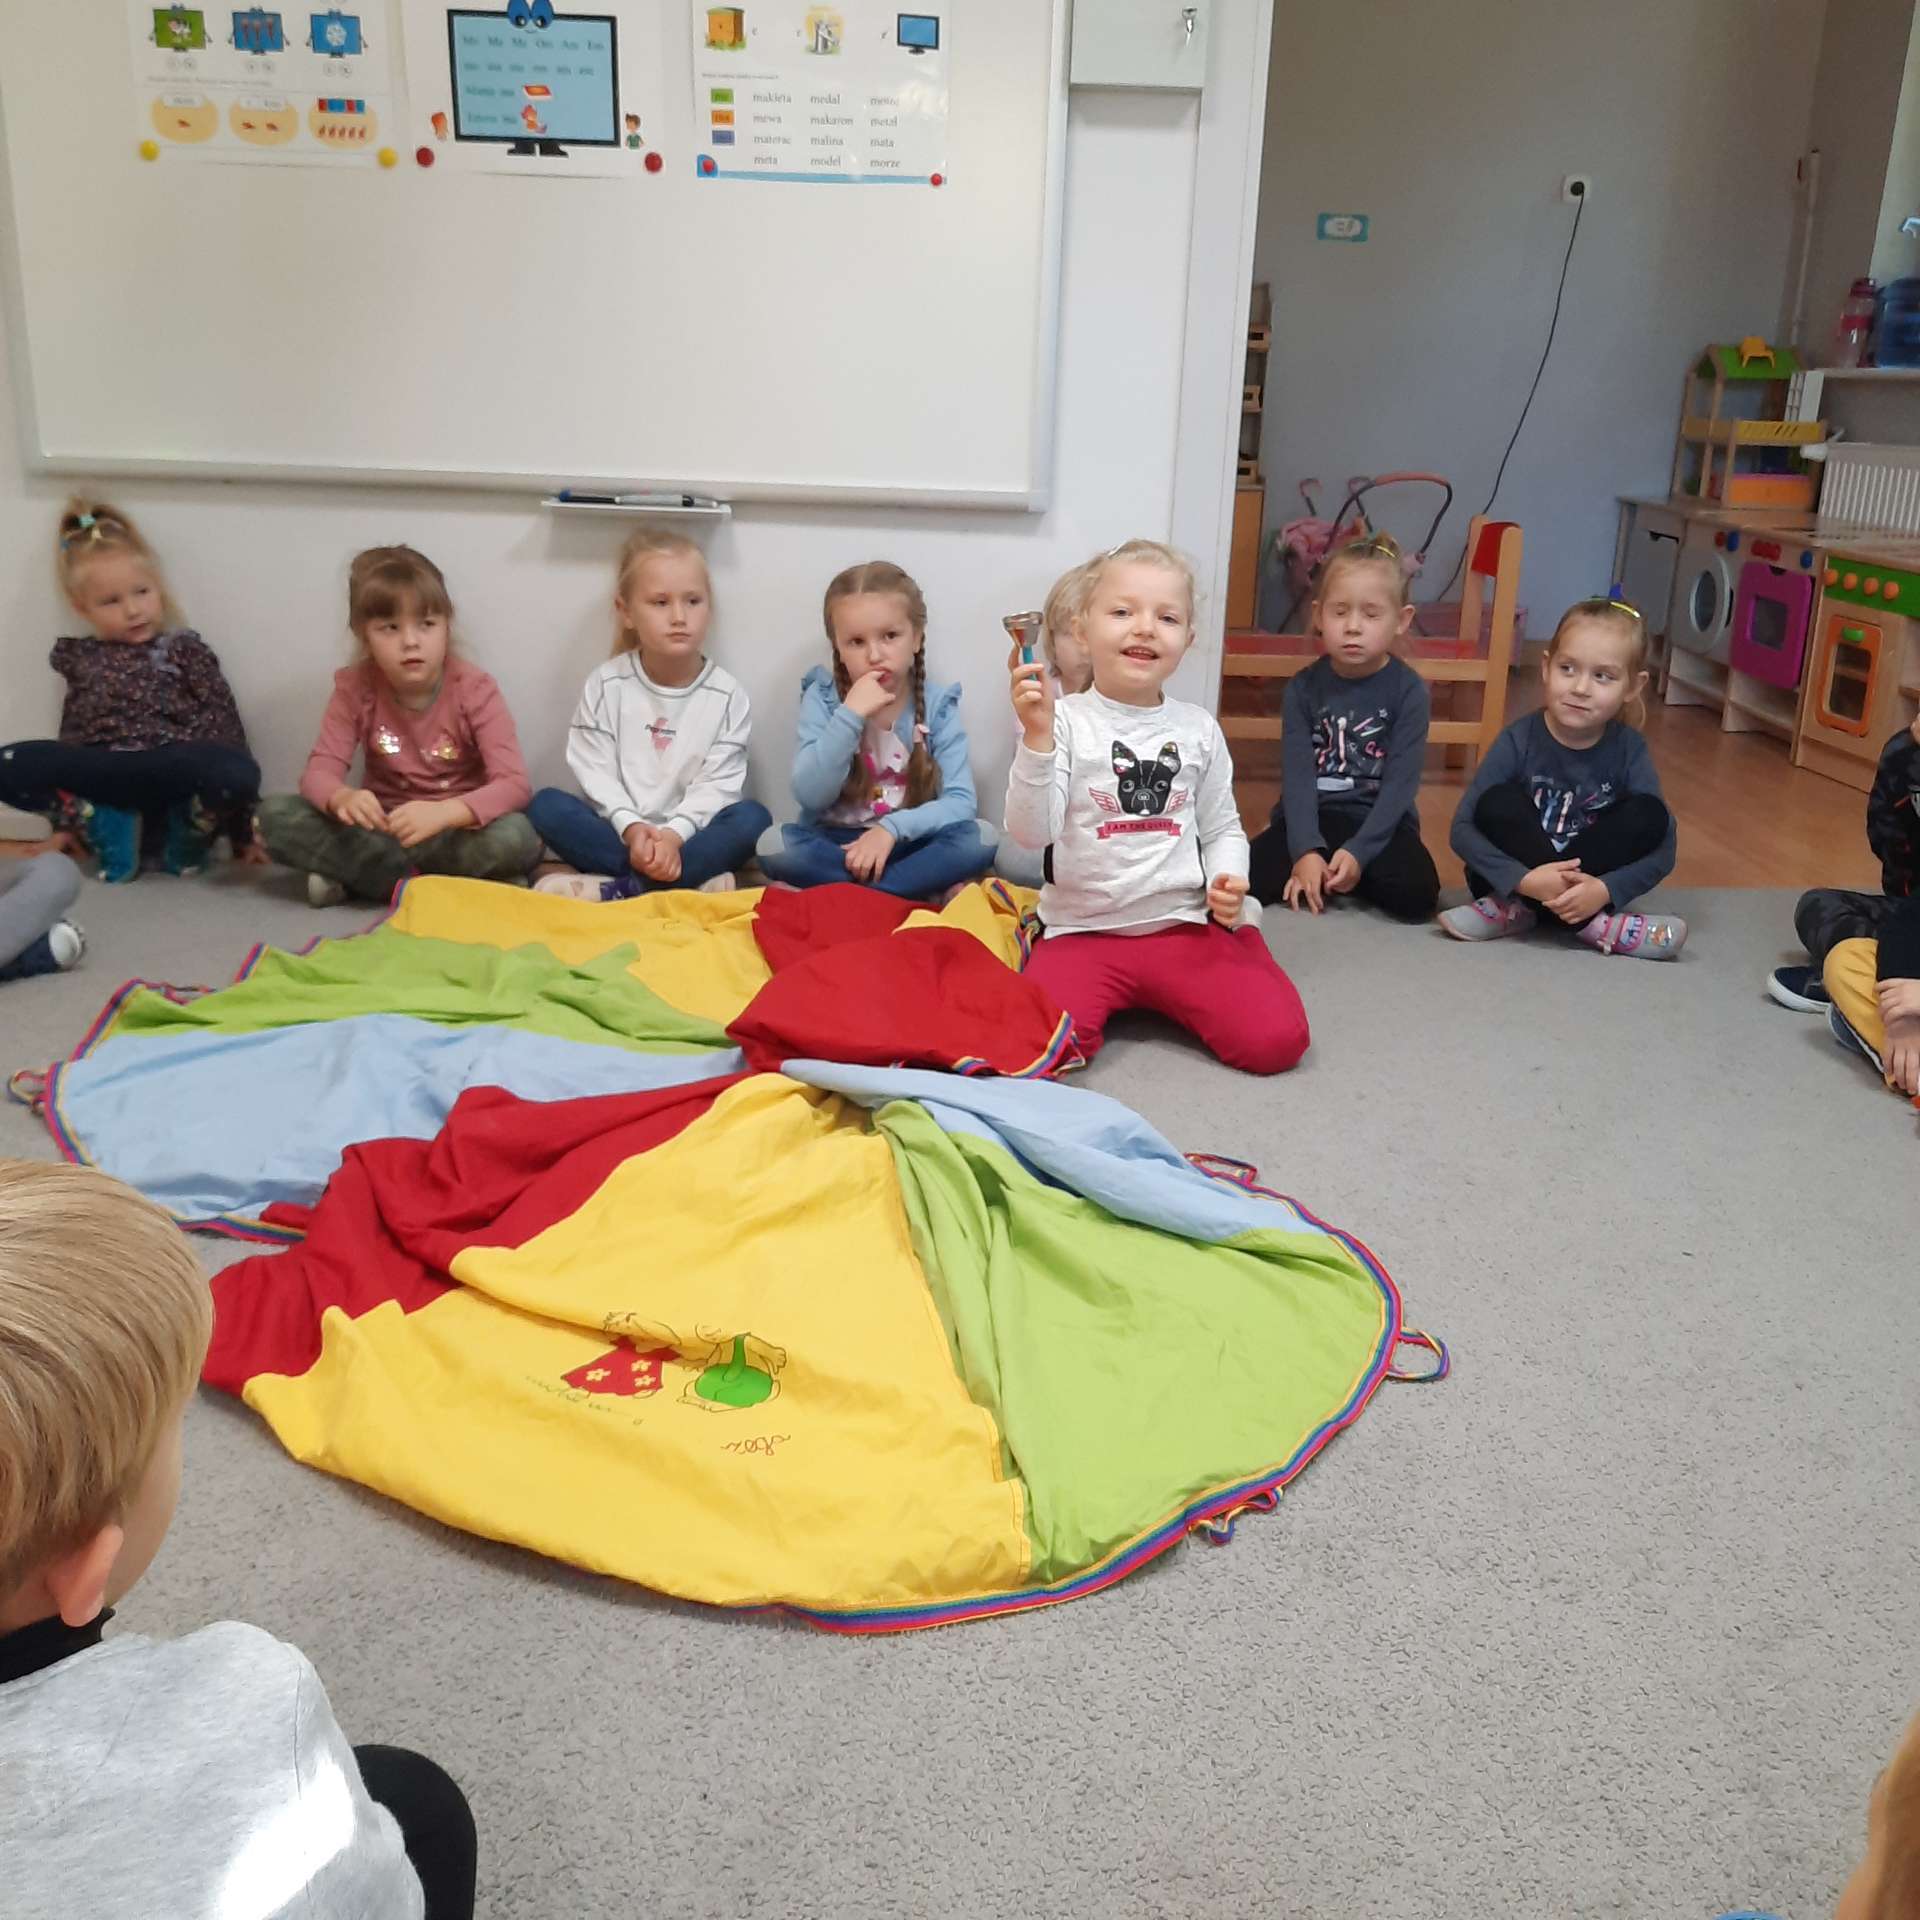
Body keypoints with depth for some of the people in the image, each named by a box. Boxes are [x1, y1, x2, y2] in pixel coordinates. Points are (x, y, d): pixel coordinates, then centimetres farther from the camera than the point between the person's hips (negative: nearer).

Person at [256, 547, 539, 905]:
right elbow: (320, 771, -13)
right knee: (275, 814, -19)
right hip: (384, 828, 2)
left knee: (516, 837, -35)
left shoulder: (474, 688, -16)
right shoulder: (354, 687, -8)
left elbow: (515, 784, -25)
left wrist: (443, 812, -43)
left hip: (456, 829, -2)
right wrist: (341, 798, -39)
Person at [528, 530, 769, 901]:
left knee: (753, 818, -27)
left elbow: (717, 783, -8)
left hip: (688, 838, 0)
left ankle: (620, 887, -30)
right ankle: (691, 882, -30)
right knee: (546, 805, -24)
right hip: (619, 834, 1)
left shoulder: (726, 693, -2)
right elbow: (595, 769, -7)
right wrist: (630, 826, -23)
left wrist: (675, 834, -25)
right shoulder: (607, 682, -1)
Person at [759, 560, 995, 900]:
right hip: (833, 845, 0)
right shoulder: (822, 698, -5)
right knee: (775, 846, -30)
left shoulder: (937, 707, -4)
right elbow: (810, 797, -15)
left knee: (979, 839, -27)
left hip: (908, 844, 0)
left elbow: (961, 803, -11)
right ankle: (930, 893, -23)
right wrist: (851, 715, -25)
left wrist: (892, 828, -26)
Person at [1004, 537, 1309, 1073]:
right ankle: (1114, 1001, 6)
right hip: (1083, 932, -3)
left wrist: (1227, 881, -7)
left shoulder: (1199, 729, 6)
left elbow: (1223, 828, 15)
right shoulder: (1066, 722, -5)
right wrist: (1037, 738, -27)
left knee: (1276, 1040, -15)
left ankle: (1162, 1001, 14)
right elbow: (1032, 832, -15)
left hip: (1186, 927, 3)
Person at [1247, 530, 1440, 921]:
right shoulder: (1303, 688, 1)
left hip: (1379, 821, 0)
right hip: (1312, 817, 0)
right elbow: (1297, 775, -7)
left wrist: (1358, 852, -22)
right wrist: (1306, 851, -22)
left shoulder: (1408, 691, -4)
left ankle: (1322, 879, -4)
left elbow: (1401, 782, -10)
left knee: (1417, 894, -29)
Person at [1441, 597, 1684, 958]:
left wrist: (1604, 890, -30)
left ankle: (1516, 912, -22)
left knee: (1649, 814, -20)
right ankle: (1589, 925, -25)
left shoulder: (1629, 749, -9)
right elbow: (1463, 828, -18)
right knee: (1498, 804, -26)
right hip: (1517, 881, -1)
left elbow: (1663, 847, -11)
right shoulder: (1519, 740, -14)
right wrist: (1523, 880, -33)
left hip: (1589, 884, 1)